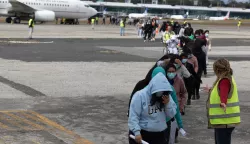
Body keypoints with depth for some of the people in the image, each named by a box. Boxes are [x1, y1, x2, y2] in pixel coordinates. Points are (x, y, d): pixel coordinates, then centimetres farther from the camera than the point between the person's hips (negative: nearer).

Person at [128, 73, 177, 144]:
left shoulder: (166, 96, 3)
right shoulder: (140, 96, -15)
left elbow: (171, 115, 3)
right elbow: (133, 116, -18)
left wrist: (168, 103, -14)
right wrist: (137, 132, -27)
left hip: (159, 135, 5)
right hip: (141, 134, -5)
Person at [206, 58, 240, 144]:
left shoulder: (224, 80, -18)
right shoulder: (227, 78, 16)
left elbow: (224, 93, -38)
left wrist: (223, 103, -58)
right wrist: (210, 91, 51)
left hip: (224, 120, -11)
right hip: (222, 120, 11)